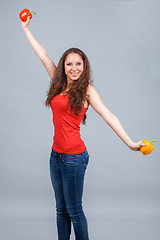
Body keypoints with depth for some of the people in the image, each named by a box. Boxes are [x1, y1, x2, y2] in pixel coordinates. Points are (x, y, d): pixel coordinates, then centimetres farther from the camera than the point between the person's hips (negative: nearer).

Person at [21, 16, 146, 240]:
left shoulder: (86, 90, -7)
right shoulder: (59, 84, 9)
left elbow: (108, 116, -16)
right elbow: (44, 56, 16)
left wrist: (130, 143, -27)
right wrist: (26, 29, 24)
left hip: (74, 156, -6)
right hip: (56, 154, 6)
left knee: (74, 211, 4)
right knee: (61, 208, 16)